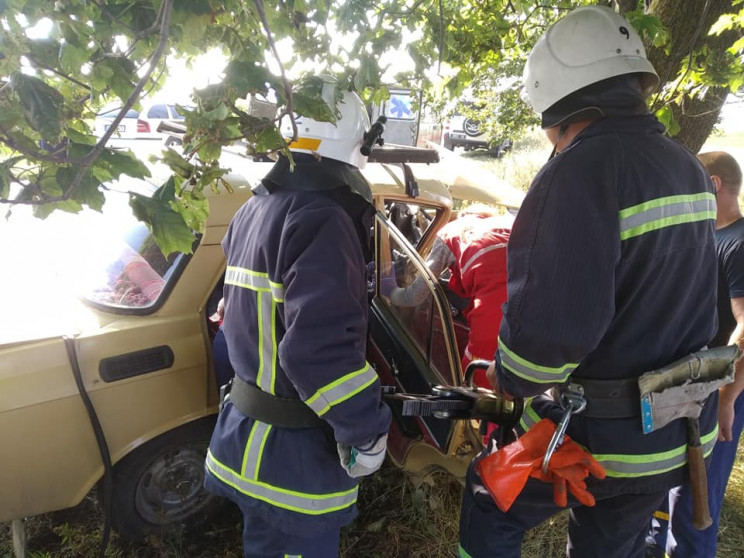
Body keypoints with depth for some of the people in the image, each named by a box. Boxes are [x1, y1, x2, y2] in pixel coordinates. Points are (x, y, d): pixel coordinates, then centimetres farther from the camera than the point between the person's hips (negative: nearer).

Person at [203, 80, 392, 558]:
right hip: (292, 450, -9)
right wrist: (368, 429, -22)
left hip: (248, 428, 9)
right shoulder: (322, 219, -24)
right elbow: (321, 348, -32)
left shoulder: (254, 209, 7)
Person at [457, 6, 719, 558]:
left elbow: (551, 320, -32)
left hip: (596, 434, -7)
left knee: (490, 505, 19)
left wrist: (508, 378, -11)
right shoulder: (690, 170, 5)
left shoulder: (582, 170, -25)